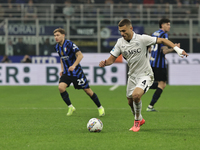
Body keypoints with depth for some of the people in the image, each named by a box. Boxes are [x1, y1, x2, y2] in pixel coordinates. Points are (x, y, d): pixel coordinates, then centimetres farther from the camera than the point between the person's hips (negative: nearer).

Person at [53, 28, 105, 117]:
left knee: (87, 90, 1)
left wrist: (74, 66, -32)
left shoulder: (69, 44, -17)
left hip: (76, 72, -6)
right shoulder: (57, 47, 5)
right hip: (66, 73, 6)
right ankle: (70, 107, -3)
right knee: (61, 87, -19)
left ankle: (100, 108, 18)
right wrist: (62, 69, 11)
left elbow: (80, 55, -21)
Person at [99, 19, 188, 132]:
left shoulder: (142, 39, -17)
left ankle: (137, 120, -4)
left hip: (145, 75, -6)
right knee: (130, 102, 13)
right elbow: (112, 59, 2)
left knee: (136, 95, -28)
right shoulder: (120, 43, -3)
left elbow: (162, 40, -10)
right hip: (132, 76, 6)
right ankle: (140, 120, 43)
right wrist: (105, 63, -22)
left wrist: (177, 49, -20)